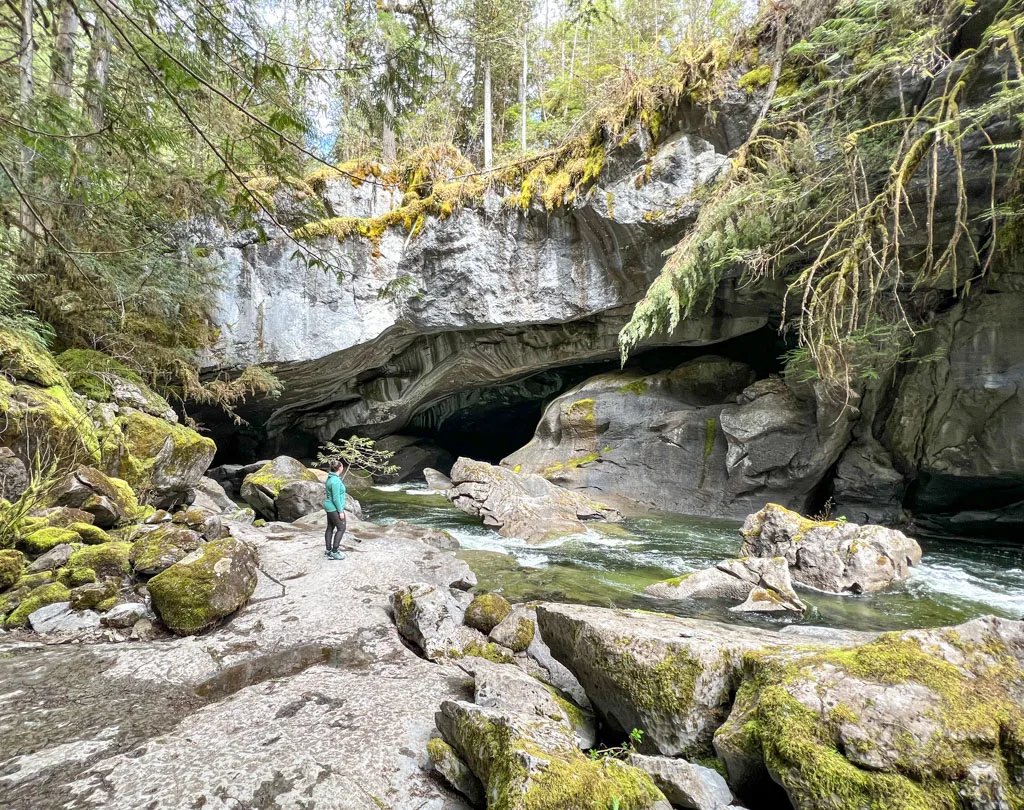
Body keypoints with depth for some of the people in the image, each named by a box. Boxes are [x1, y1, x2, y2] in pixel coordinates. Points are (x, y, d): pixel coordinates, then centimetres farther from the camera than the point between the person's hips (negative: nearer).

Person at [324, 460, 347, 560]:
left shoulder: (331, 478, 8)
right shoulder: (336, 481, -24)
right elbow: (336, 498, -24)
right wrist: (340, 511, -19)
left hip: (330, 507, 10)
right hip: (334, 508, -10)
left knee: (330, 528, 13)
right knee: (341, 528, -3)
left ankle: (328, 550, 20)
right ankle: (334, 552, -1)